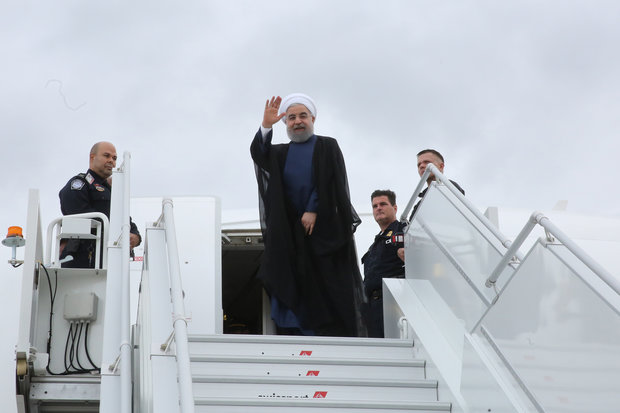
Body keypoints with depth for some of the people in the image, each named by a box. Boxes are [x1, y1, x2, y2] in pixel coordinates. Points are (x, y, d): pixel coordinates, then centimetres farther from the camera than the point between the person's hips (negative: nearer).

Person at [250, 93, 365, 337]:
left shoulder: (327, 147, 7)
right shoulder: (280, 153, 16)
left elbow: (331, 182, -3)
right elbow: (258, 155, -4)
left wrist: (313, 210, -14)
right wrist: (266, 126, -19)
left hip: (324, 225, -3)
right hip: (290, 229, 3)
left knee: (329, 285, -7)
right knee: (294, 286, -2)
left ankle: (338, 333, -7)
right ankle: (293, 334, -3)